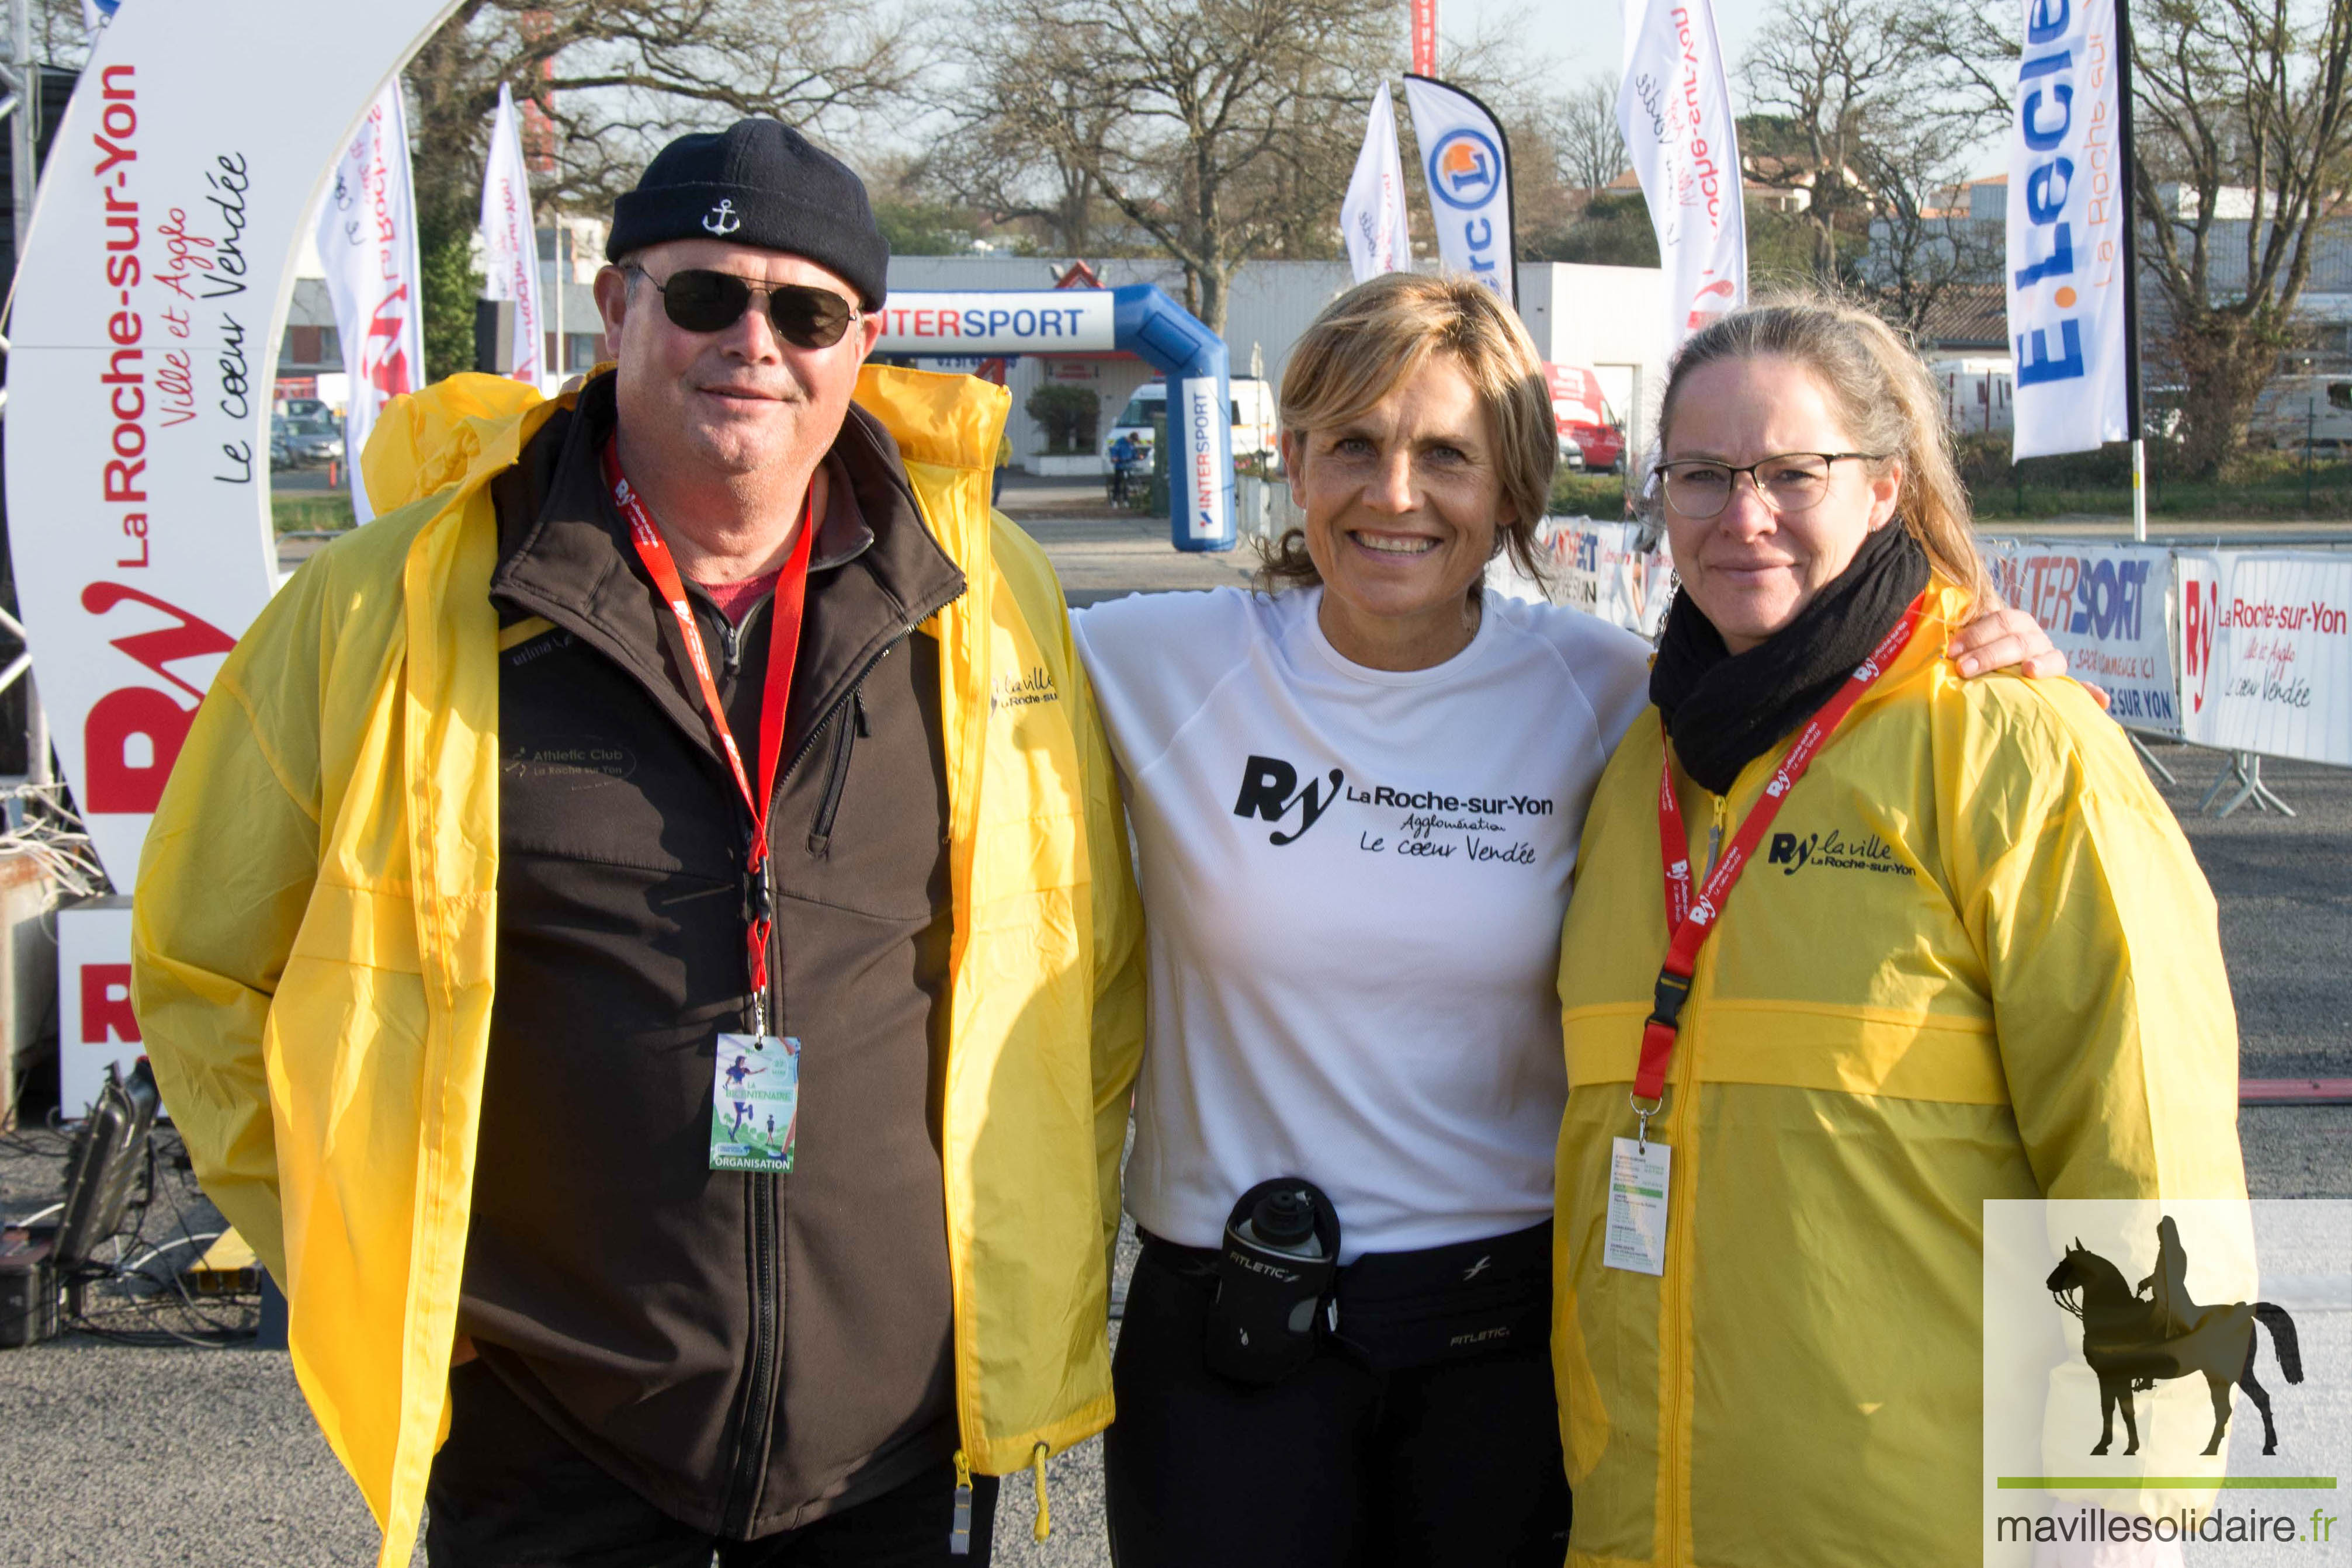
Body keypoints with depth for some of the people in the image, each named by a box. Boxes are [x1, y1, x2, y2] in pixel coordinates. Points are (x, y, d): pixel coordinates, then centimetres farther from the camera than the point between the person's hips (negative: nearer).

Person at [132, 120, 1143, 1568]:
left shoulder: (983, 595, -1)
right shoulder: (394, 608, -6)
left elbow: (1089, 957, 11)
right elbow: (205, 965, 5)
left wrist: (1042, 1263, 8)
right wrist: (353, 1263, 1)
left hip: (905, 1440, 2)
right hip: (546, 1452, -1)